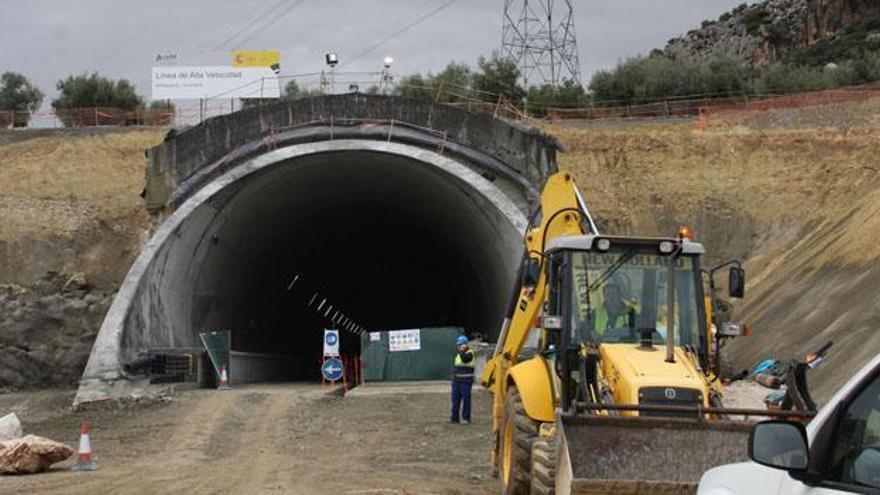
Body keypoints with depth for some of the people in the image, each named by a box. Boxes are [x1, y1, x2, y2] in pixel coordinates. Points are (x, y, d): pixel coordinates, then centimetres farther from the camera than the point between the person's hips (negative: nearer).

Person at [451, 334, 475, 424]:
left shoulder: (469, 353, -7)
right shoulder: (458, 354, 18)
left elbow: (464, 358, -28)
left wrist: (461, 350, -15)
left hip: (466, 380, -8)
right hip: (456, 379, 8)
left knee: (466, 399, -4)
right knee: (455, 399, 6)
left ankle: (466, 418, 0)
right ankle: (455, 417, 11)